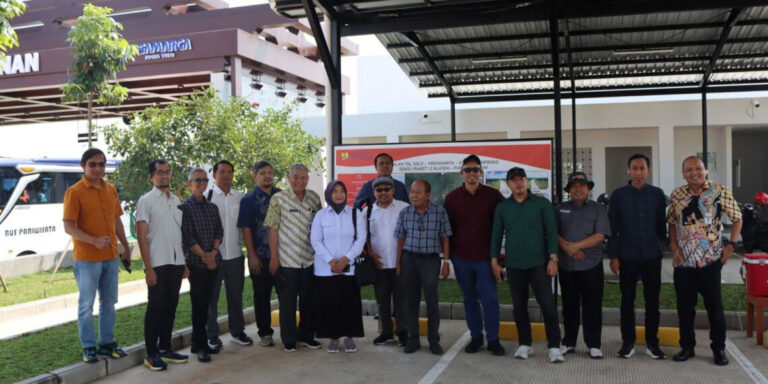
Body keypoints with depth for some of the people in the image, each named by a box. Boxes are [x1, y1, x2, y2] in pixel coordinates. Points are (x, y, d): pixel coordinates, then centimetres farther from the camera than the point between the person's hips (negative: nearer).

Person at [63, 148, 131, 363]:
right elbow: (69, 227, -14)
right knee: (86, 305, 4)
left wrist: (126, 247, 15)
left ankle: (107, 343, 25)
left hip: (111, 257, 6)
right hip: (86, 259, -6)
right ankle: (88, 347, 15)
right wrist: (94, 240, -27)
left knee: (108, 302, 13)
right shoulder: (74, 192, -9)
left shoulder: (111, 190, 8)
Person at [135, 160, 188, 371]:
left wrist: (186, 260, 9)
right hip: (157, 263, -5)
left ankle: (165, 348, 23)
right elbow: (141, 236, -8)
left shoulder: (176, 200, 14)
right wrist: (148, 268, -13)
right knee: (155, 307, 0)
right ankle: (151, 354, 10)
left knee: (170, 306, 12)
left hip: (176, 262, 5)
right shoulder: (146, 201, -4)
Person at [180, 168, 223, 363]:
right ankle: (200, 346, 7)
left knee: (205, 303, 10)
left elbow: (219, 231, 9)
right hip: (196, 263, -5)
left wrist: (213, 252, -7)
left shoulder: (212, 207, 13)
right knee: (199, 304, -1)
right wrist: (204, 257, -11)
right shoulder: (184, 207, -4)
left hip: (213, 262, 5)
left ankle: (199, 342, 20)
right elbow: (188, 237, -10)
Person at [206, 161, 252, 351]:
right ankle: (212, 335, 18)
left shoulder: (240, 197, 6)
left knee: (236, 295, 12)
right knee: (211, 296, 7)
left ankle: (237, 331, 26)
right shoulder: (207, 197, -3)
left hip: (235, 254, 3)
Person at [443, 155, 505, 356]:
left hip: (485, 257, -2)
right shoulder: (452, 197, 2)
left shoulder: (493, 195, -2)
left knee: (490, 300, -2)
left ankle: (493, 339, 12)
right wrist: (450, 254, 5)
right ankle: (476, 337, 23)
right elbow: (447, 227, 7)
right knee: (470, 299, 11)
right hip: (461, 258, 2)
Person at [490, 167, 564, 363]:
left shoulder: (542, 203, 0)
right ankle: (524, 344, 21)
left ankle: (554, 347, 2)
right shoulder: (502, 207, 7)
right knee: (519, 307, 9)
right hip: (514, 265, 3)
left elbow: (551, 232, -2)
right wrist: (494, 261, 5)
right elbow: (496, 235, 9)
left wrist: (553, 259, -8)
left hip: (539, 264, -2)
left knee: (548, 305, -6)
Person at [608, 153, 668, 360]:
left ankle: (652, 343, 18)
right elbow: (612, 228, 0)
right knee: (627, 300, 6)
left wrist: (661, 247, 7)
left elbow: (662, 225, 10)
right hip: (627, 257, -1)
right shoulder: (618, 195, 0)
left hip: (652, 257, 1)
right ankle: (628, 343, 15)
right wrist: (613, 256, -3)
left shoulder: (657, 194, 3)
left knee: (652, 300, 7)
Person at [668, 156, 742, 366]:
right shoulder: (676, 195, 4)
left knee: (715, 307, 4)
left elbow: (737, 218, 3)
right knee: (684, 307, 10)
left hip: (710, 261, -3)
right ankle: (687, 347, 23)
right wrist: (674, 246, 1)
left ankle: (719, 349, 20)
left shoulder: (720, 192, -3)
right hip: (683, 262, 3)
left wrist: (730, 245, -6)